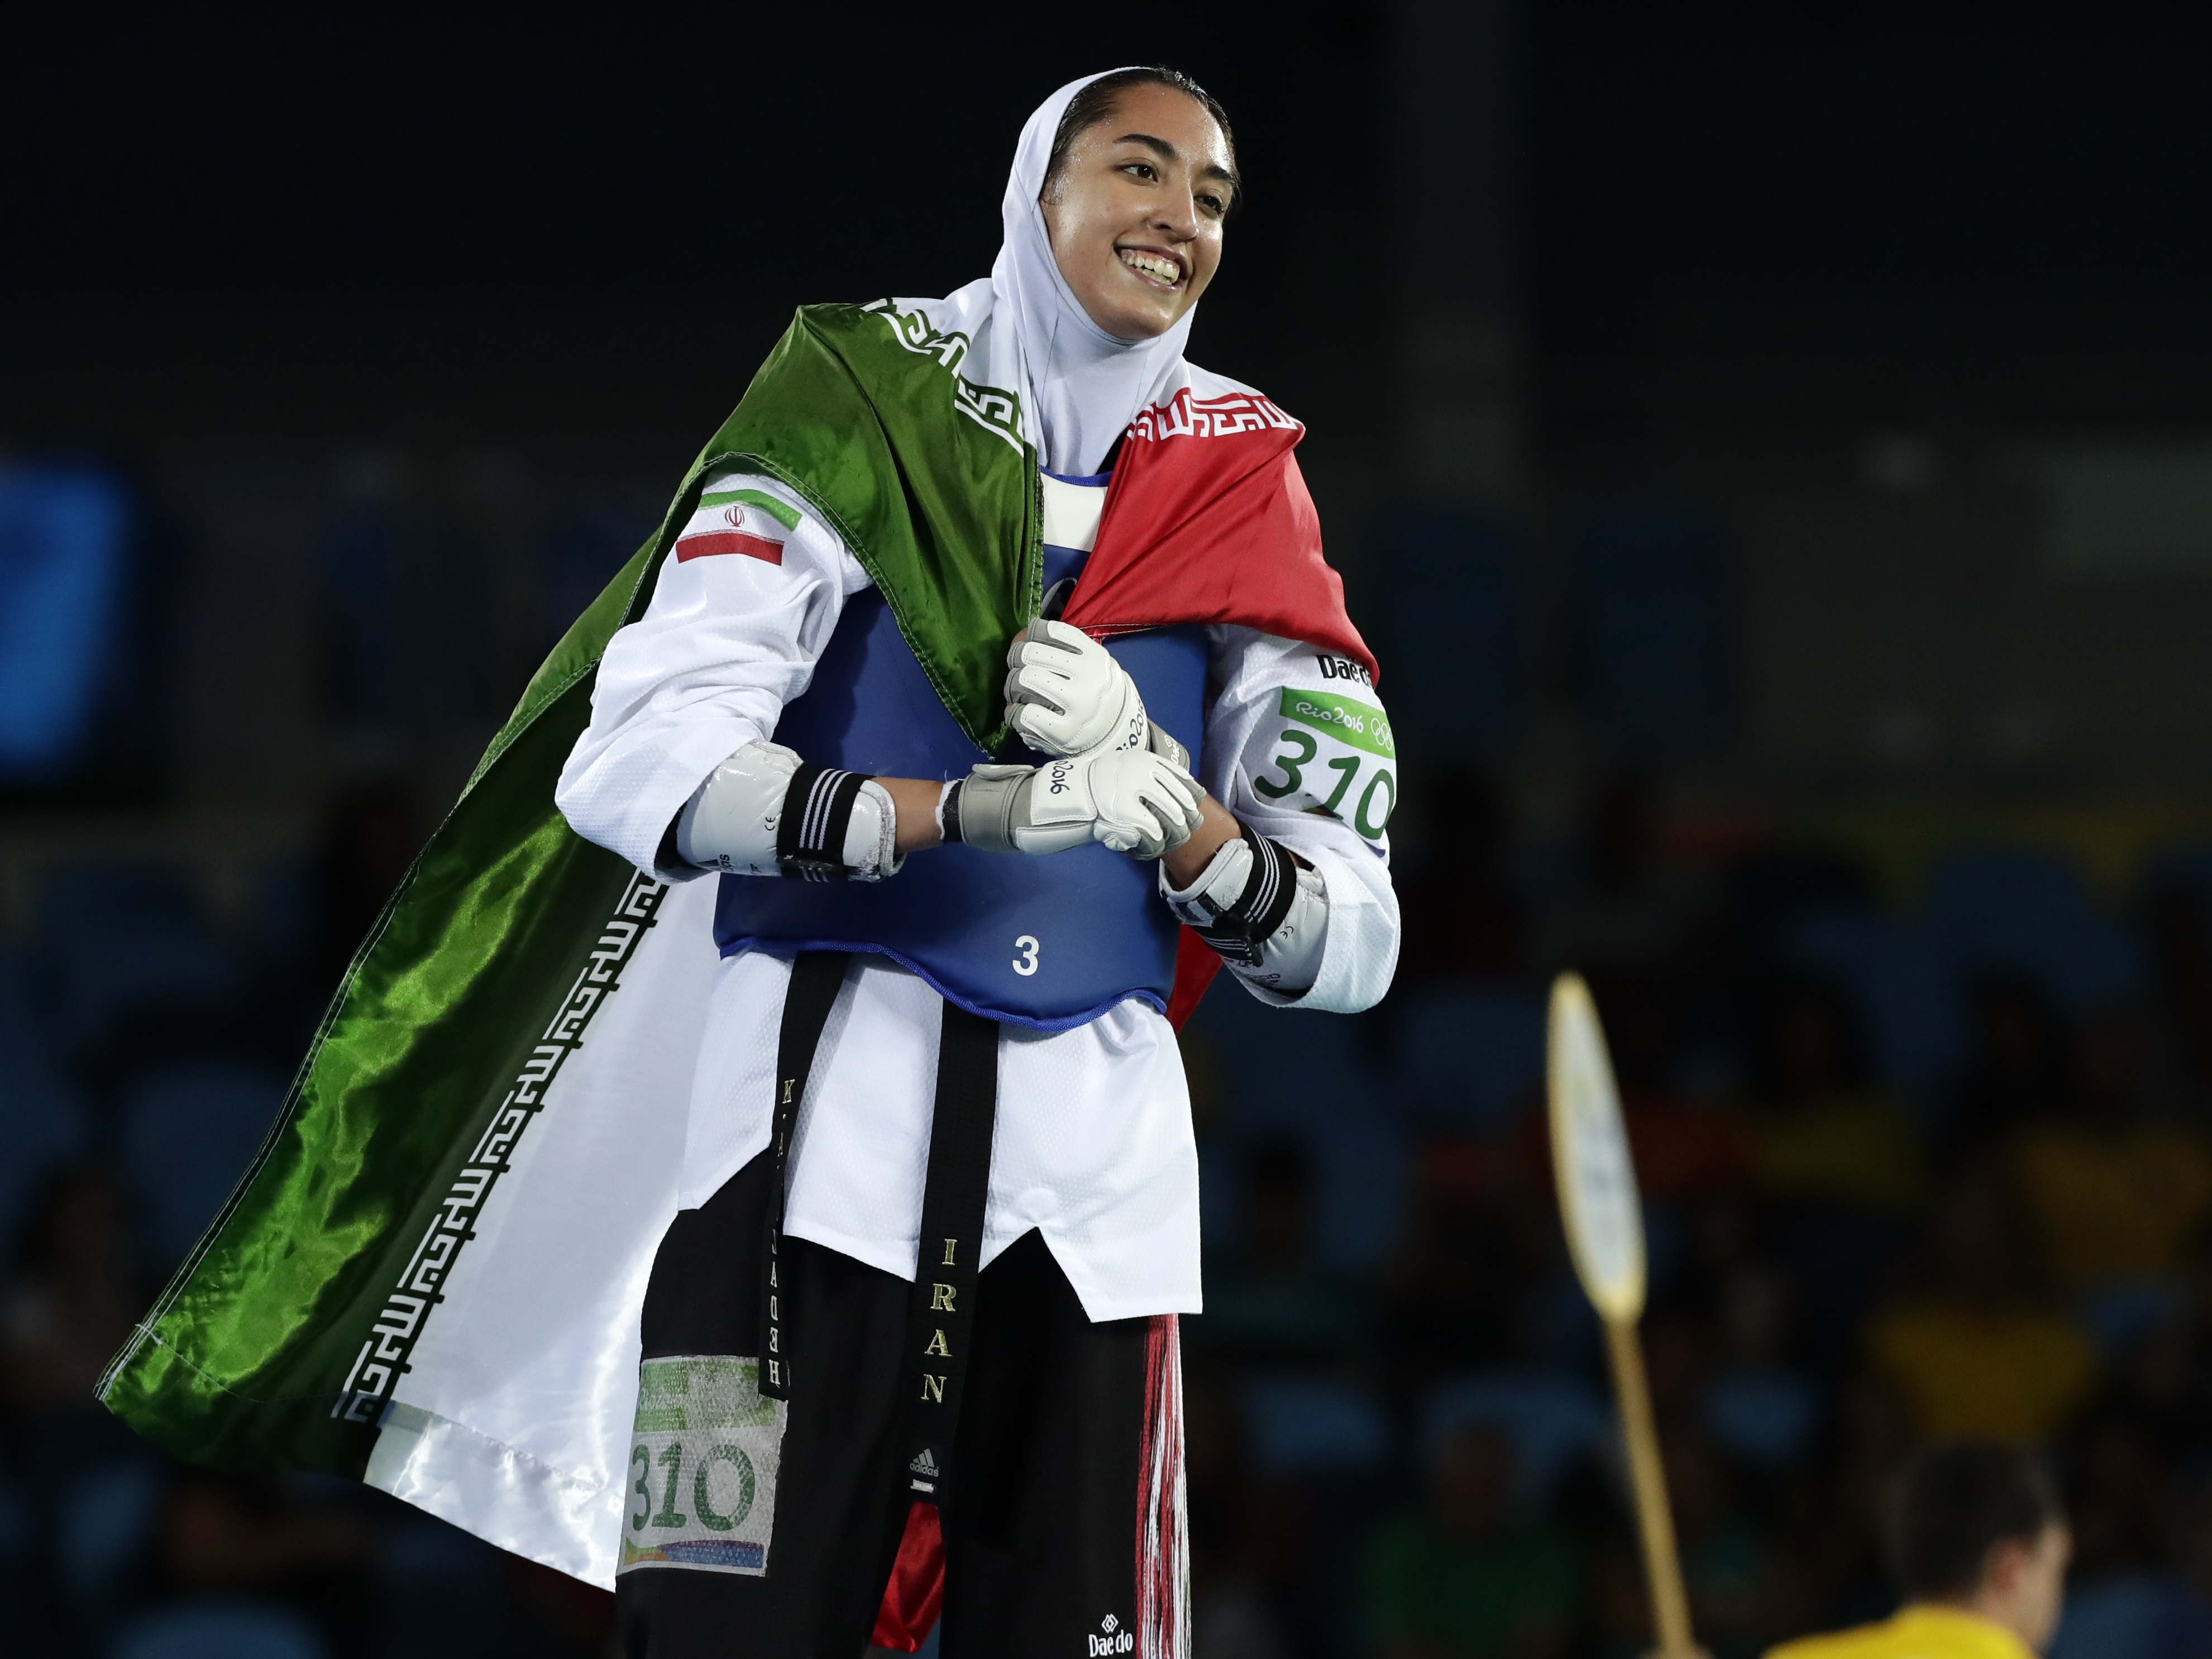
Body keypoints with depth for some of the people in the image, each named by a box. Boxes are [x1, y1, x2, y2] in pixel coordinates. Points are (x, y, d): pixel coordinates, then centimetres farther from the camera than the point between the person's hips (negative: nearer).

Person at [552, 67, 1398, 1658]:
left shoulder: (1241, 492, 12)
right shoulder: (862, 404, 3)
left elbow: (1347, 948, 8)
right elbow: (639, 766, -10)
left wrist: (1169, 806, -11)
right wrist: (968, 810, -21)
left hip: (1100, 1152, 4)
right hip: (836, 1092, -3)